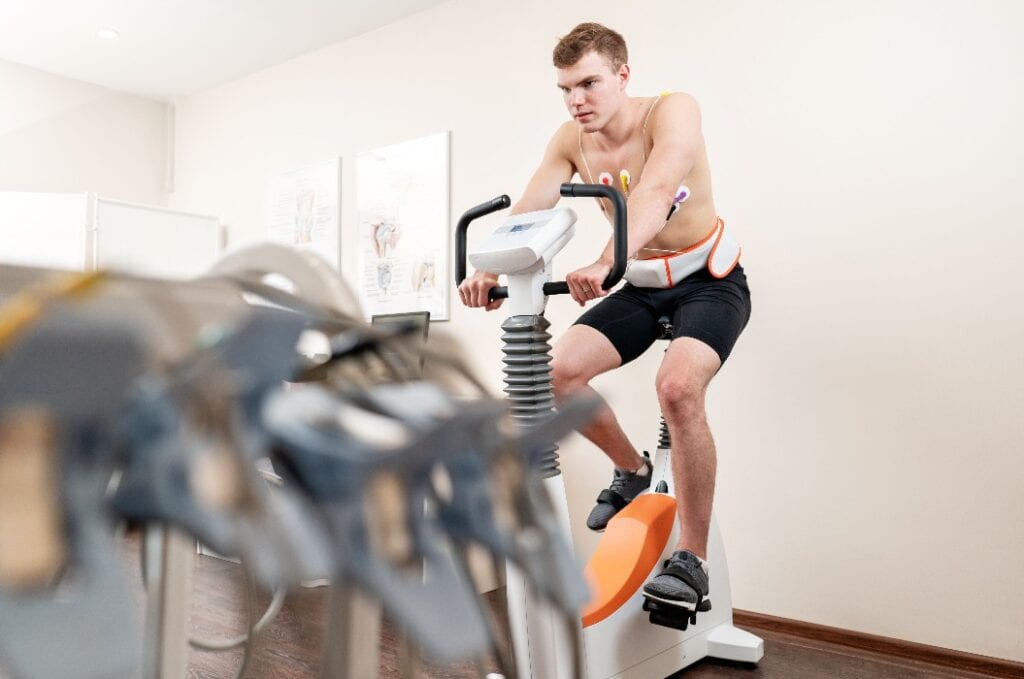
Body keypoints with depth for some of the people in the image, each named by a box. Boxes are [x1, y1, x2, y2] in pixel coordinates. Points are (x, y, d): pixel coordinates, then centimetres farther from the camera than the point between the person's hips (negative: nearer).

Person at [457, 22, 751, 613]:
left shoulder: (673, 111, -20)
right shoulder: (571, 141, -5)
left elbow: (655, 193, -39)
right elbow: (528, 211, -18)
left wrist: (604, 264, -56)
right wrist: (489, 270, -37)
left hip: (709, 280, -5)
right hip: (642, 285, 5)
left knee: (678, 386, -31)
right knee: (561, 372, -14)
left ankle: (692, 560, -16)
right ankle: (634, 470, 13)